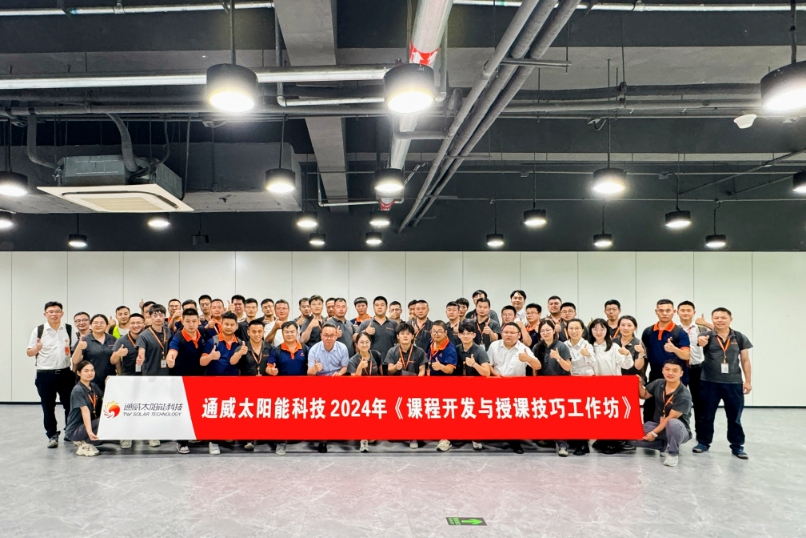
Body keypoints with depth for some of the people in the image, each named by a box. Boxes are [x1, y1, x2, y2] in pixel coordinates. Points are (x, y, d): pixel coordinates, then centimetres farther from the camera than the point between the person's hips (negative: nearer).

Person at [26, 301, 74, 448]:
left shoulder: (70, 329, 3)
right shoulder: (38, 330, -1)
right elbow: (29, 352, 2)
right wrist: (37, 348, -19)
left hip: (65, 373, 1)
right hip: (45, 374, -1)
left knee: (70, 404, 8)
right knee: (48, 407, 6)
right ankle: (52, 435, 17)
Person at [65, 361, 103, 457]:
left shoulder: (94, 386, 7)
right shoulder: (77, 390, -17)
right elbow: (85, 411, -28)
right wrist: (89, 431, -36)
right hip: (75, 430, -9)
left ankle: (83, 441, 1)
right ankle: (84, 444, -9)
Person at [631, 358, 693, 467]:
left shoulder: (684, 395, -22)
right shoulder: (658, 383, -5)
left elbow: (671, 418, -22)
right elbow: (644, 395, 14)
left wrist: (654, 433, -20)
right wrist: (639, 384, -7)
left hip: (679, 430, -5)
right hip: (658, 425, 5)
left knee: (673, 424, -42)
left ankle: (673, 453, -14)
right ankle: (665, 446, 6)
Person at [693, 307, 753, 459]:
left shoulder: (740, 338, 2)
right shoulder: (707, 336, -4)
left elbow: (745, 360, 7)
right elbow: (701, 341, -28)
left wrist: (748, 381, 4)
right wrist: (701, 342, -53)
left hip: (734, 383, 1)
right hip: (709, 382, -1)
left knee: (734, 417, 10)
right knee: (707, 415, 9)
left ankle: (737, 446, 23)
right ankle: (703, 442, 22)